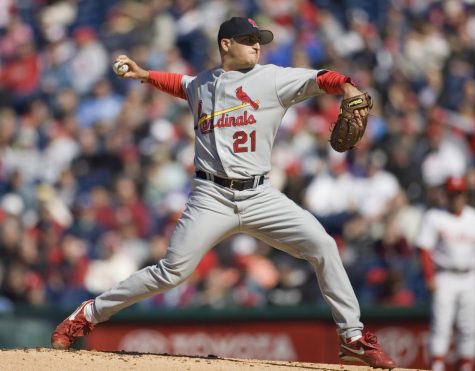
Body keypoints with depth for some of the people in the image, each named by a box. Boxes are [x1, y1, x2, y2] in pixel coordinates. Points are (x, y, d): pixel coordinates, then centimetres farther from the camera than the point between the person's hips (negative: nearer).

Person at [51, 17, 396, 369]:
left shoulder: (272, 78, 2)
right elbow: (182, 84, 36)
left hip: (260, 195, 0)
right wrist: (144, 74, 25)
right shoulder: (202, 84, 11)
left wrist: (348, 88, -32)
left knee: (322, 245, -16)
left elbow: (321, 79, -13)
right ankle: (89, 314, 10)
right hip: (212, 197, 0)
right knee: (172, 271, -7)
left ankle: (353, 337, -5)